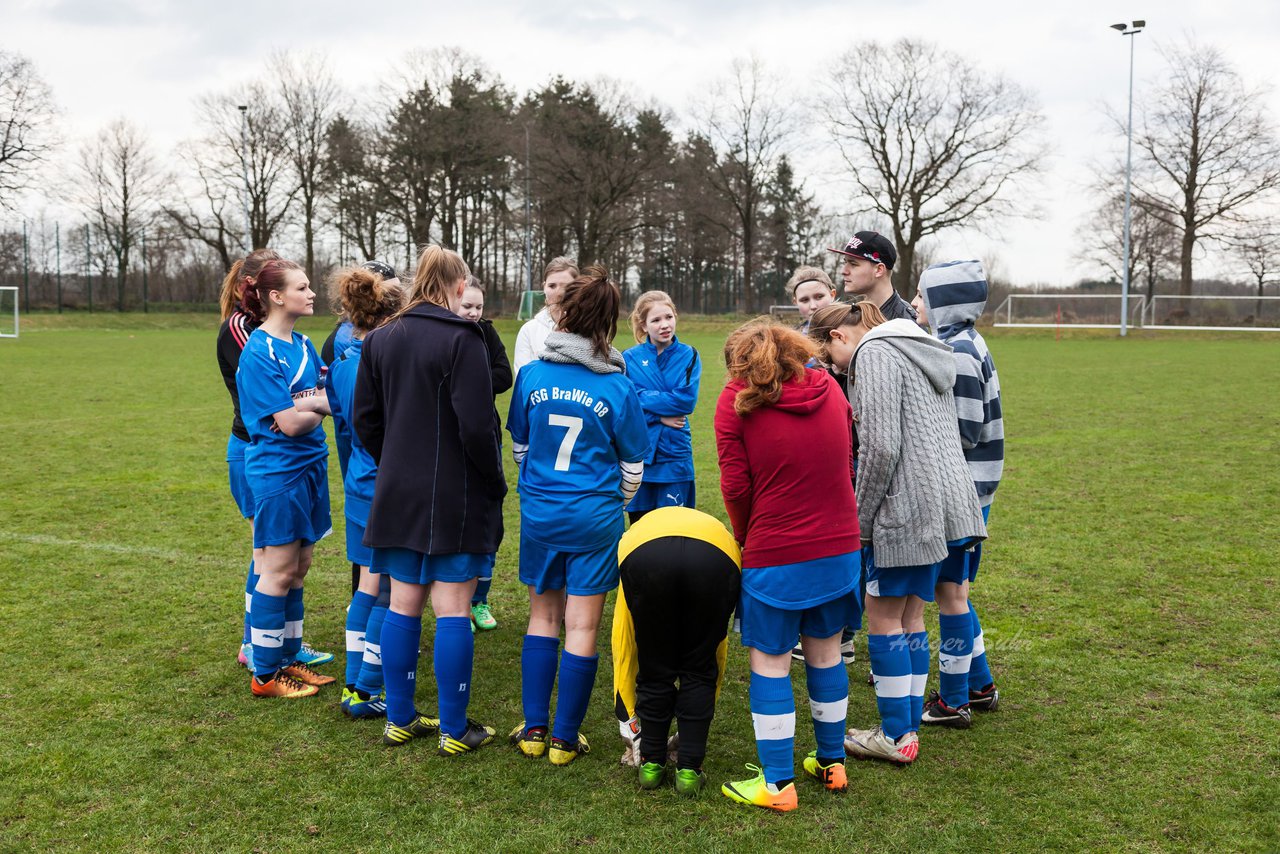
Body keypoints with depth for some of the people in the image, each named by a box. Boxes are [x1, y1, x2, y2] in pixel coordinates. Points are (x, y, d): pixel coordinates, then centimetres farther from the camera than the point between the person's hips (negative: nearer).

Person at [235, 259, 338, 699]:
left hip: (309, 465, 8)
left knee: (299, 566, 13)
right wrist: (319, 407, -2)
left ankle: (287, 658, 26)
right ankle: (264, 674, 12)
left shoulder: (303, 345, 11)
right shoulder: (259, 352, -16)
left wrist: (305, 404, -14)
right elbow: (290, 423, -19)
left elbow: (330, 398, 5)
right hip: (277, 470, -8)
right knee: (279, 571, 0)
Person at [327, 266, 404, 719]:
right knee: (389, 591, 2)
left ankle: (354, 685, 24)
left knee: (369, 583, 17)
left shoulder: (342, 363, 7)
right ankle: (367, 692, 10)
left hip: (359, 485, 8)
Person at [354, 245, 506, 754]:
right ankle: (454, 730, 10)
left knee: (402, 605, 13)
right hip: (455, 496, -6)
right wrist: (496, 483, -5)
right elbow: (476, 425, -18)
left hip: (398, 495, 6)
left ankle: (399, 720, 22)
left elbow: (364, 418, 10)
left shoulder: (380, 339, 7)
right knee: (453, 610, 1)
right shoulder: (461, 338, -13)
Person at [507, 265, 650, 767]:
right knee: (582, 626, 6)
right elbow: (633, 465, 1)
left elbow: (518, 445, 10)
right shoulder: (618, 388, -9)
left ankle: (534, 729, 20)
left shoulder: (531, 376, -3)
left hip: (539, 513, 2)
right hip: (595, 518, -2)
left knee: (543, 616, 17)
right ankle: (565, 739, 14)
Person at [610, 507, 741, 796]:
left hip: (645, 558, 0)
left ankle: (651, 764, 35)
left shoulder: (635, 533, 43)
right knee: (699, 672, 24)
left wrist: (630, 722, 48)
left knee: (654, 673, 23)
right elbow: (719, 648, 48)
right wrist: (703, 714, 58)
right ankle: (689, 771, 28)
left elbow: (623, 644, 40)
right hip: (716, 559, 1)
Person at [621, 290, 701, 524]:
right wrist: (659, 416, -15)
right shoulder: (630, 358, 1)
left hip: (674, 455, -1)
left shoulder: (688, 355, 0)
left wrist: (642, 397, -9)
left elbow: (686, 400, -12)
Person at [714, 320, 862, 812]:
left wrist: (746, 537, 7)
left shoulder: (736, 400, -7)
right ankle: (832, 763, 31)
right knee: (825, 652, 18)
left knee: (769, 663, 6)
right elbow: (847, 465, 11)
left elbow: (735, 486, -10)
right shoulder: (829, 389, 6)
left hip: (775, 556, -5)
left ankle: (778, 784, 12)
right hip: (840, 547, 5)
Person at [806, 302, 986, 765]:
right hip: (944, 502, 9)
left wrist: (861, 520, -9)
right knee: (911, 617, 14)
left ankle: (894, 735, 9)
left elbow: (881, 447, -18)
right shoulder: (923, 351, 20)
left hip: (906, 504, -9)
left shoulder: (875, 354, -9)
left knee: (883, 617, 2)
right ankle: (909, 729, 21)